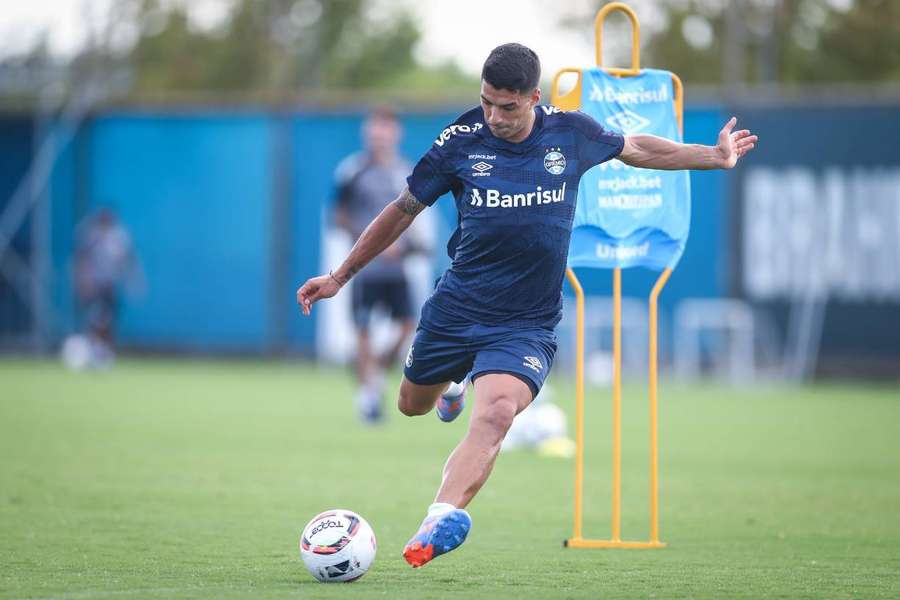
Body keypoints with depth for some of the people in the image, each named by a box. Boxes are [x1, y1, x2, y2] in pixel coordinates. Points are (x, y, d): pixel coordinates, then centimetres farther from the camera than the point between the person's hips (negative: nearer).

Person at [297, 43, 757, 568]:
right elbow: (404, 210, 6)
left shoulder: (571, 132, -5)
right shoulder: (460, 141, -7)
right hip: (455, 310, 2)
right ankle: (452, 384, 58)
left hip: (527, 324, -2)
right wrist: (341, 277, 12)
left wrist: (716, 156, 22)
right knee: (412, 406, 21)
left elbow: (635, 149, 18)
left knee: (496, 413, -28)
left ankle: (445, 515, -43)